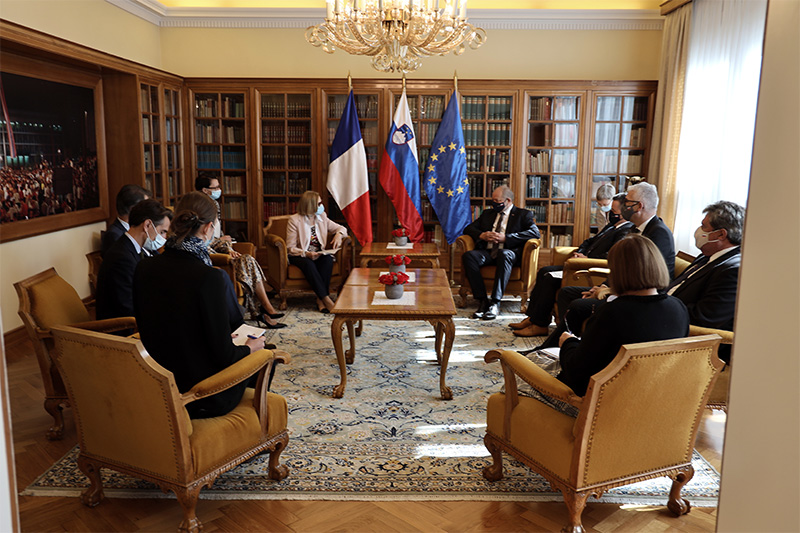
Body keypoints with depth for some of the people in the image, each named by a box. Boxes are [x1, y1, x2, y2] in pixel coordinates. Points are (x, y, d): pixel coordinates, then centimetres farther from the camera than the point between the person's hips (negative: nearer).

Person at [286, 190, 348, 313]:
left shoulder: (322, 217, 6)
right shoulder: (294, 220, -9)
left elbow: (341, 228, 14)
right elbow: (291, 248, -12)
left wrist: (339, 234, -12)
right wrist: (307, 254, -29)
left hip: (319, 254, 4)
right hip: (300, 256, -4)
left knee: (328, 259, -30)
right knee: (308, 264, -37)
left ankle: (320, 299, -29)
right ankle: (326, 299, -36)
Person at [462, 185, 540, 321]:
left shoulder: (523, 214, 12)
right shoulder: (487, 213, 26)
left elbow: (535, 232, -6)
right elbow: (468, 228, 22)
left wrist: (506, 237, -13)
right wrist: (481, 235, -2)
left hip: (509, 252, -4)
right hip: (487, 252, 4)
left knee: (504, 255, -40)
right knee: (468, 256, -28)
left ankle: (495, 303, -39)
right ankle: (482, 300, -28)